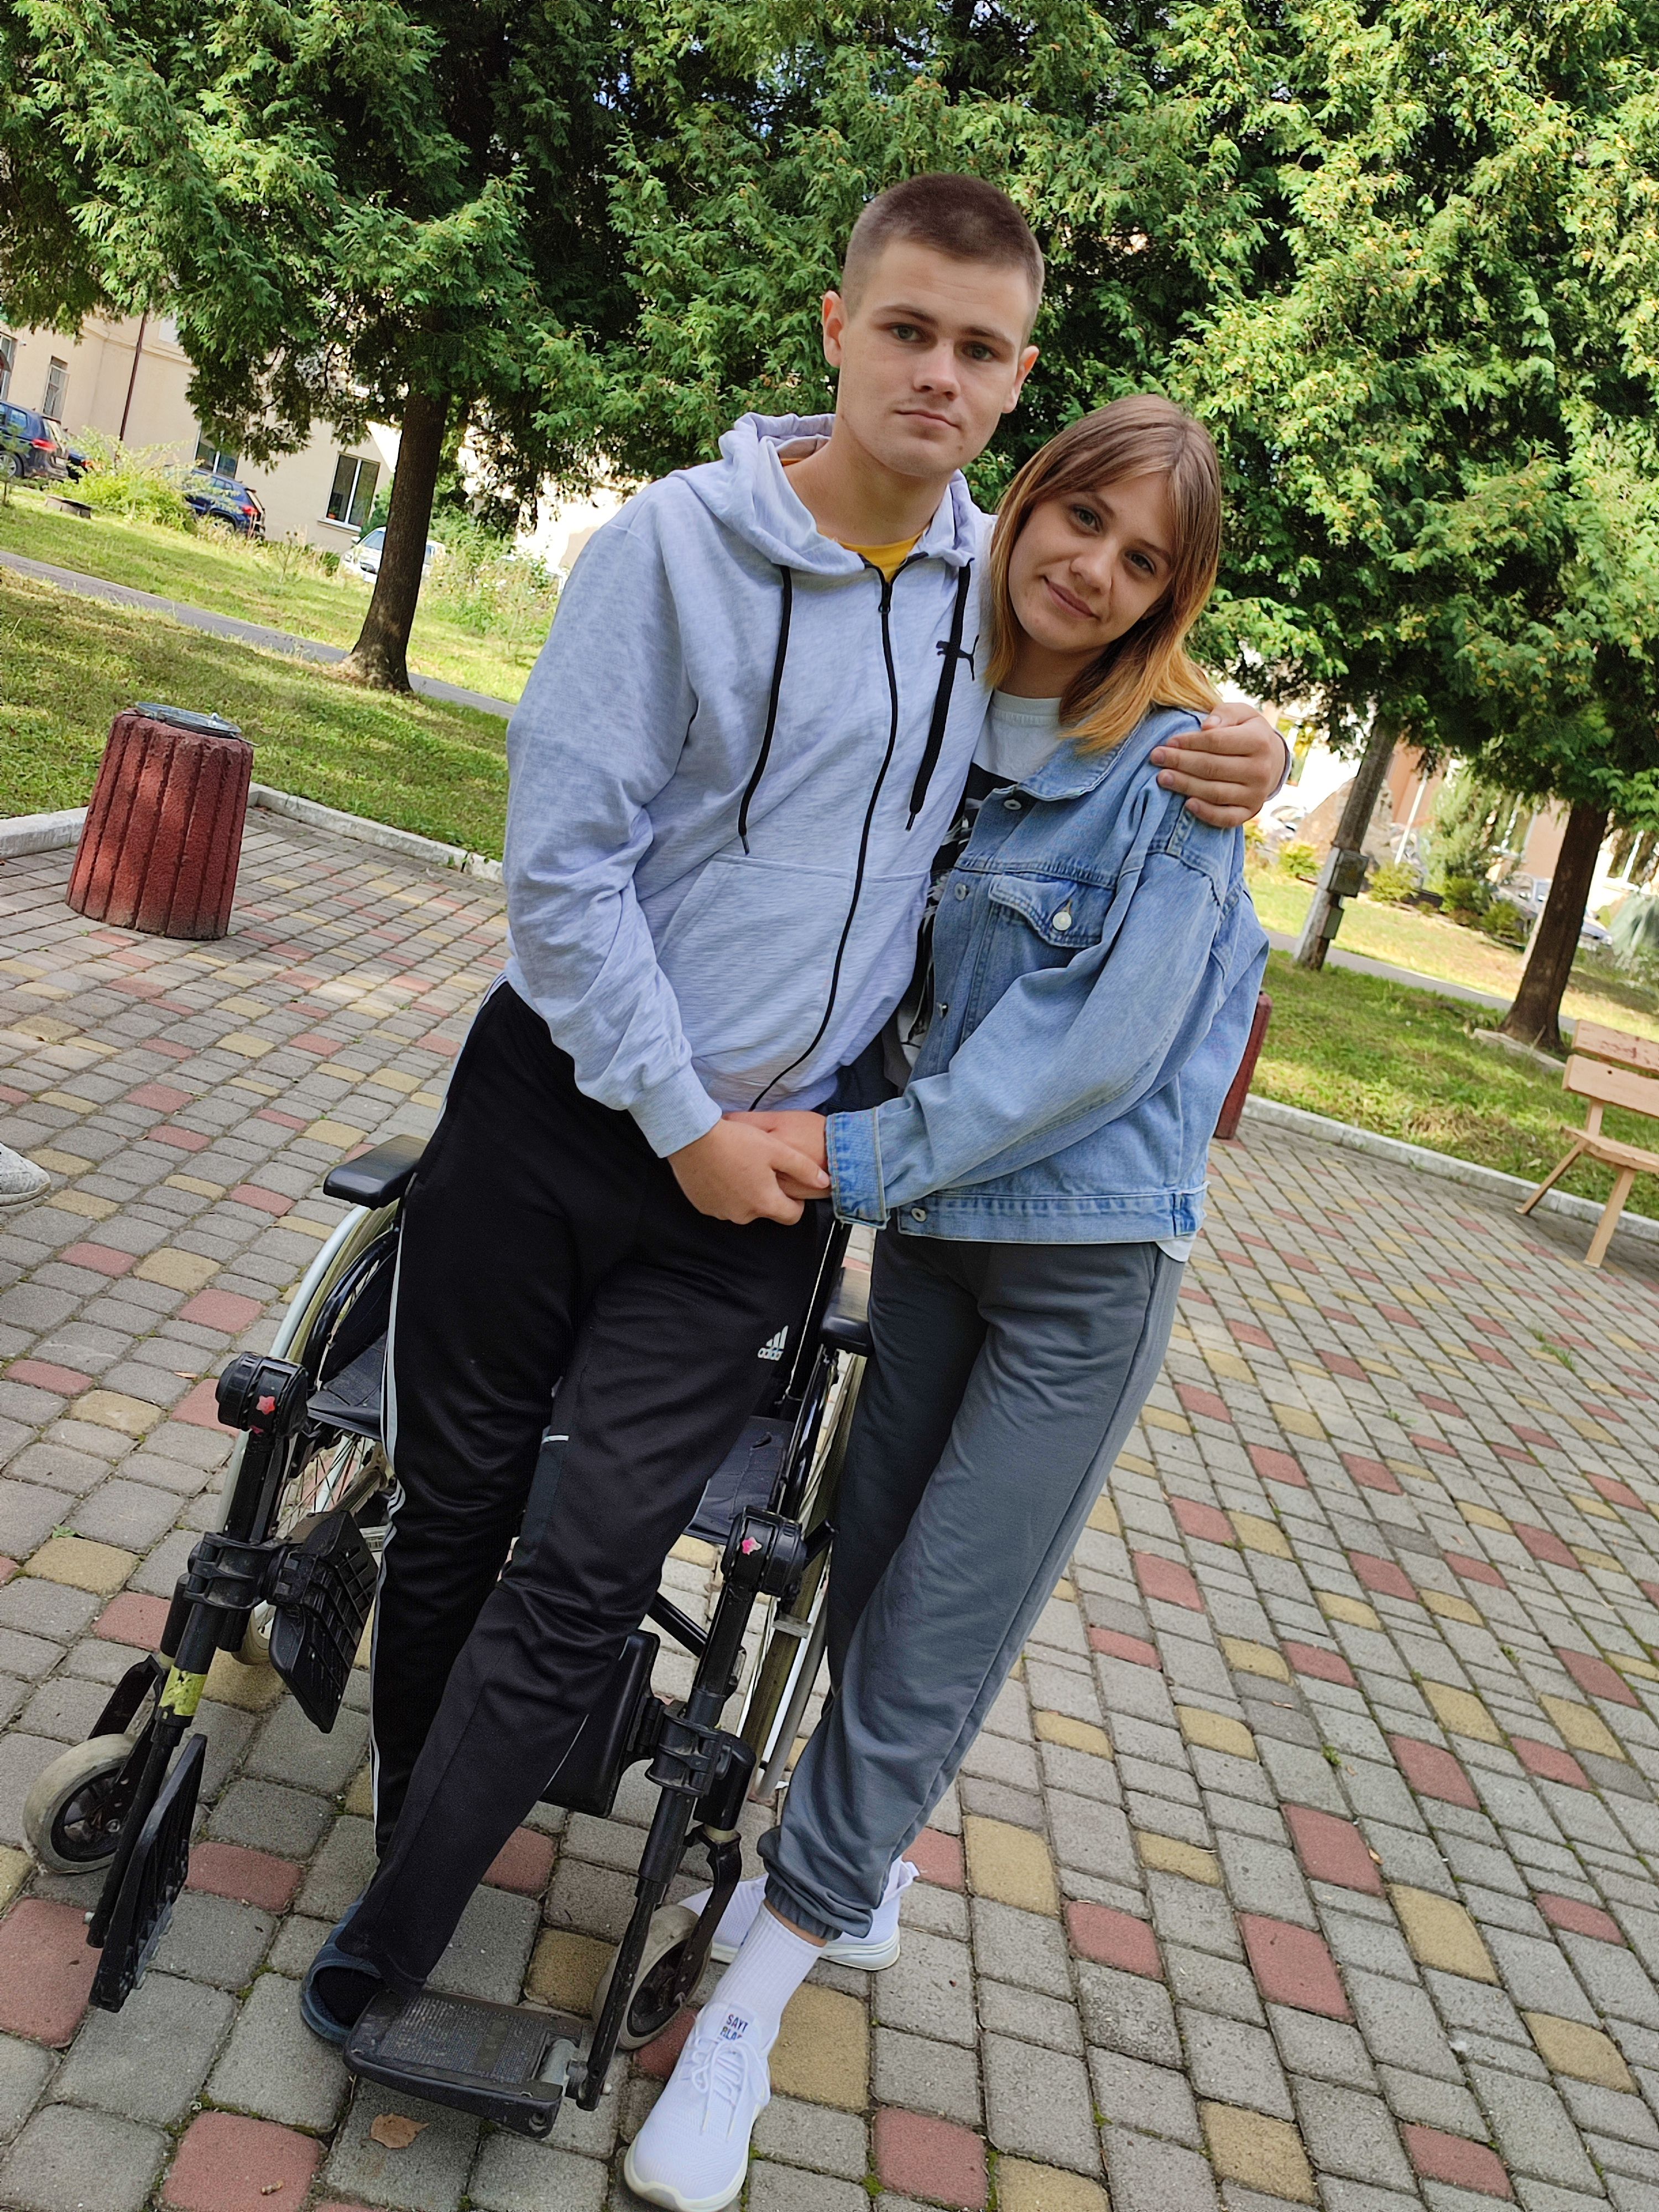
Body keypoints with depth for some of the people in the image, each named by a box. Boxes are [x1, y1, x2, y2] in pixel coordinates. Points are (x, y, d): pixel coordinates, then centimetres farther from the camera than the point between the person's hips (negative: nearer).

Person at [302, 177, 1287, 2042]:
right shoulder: (676, 542, -10)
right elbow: (562, 857, -12)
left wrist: (1224, 773, -3)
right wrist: (680, 1120, -13)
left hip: (769, 1157, 2)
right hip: (562, 1106, -1)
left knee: (592, 1571, -2)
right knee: (455, 1504, 12)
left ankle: (378, 1959, 14)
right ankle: (405, 1826, 37)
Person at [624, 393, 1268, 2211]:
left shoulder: (1176, 767, -14)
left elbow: (1105, 1042, -19)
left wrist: (866, 1156, -21)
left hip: (1087, 1257, -5)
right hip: (931, 1221, 5)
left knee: (936, 1635, 0)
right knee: (870, 1572, 16)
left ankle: (748, 2009, 15)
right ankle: (855, 1864, 42)